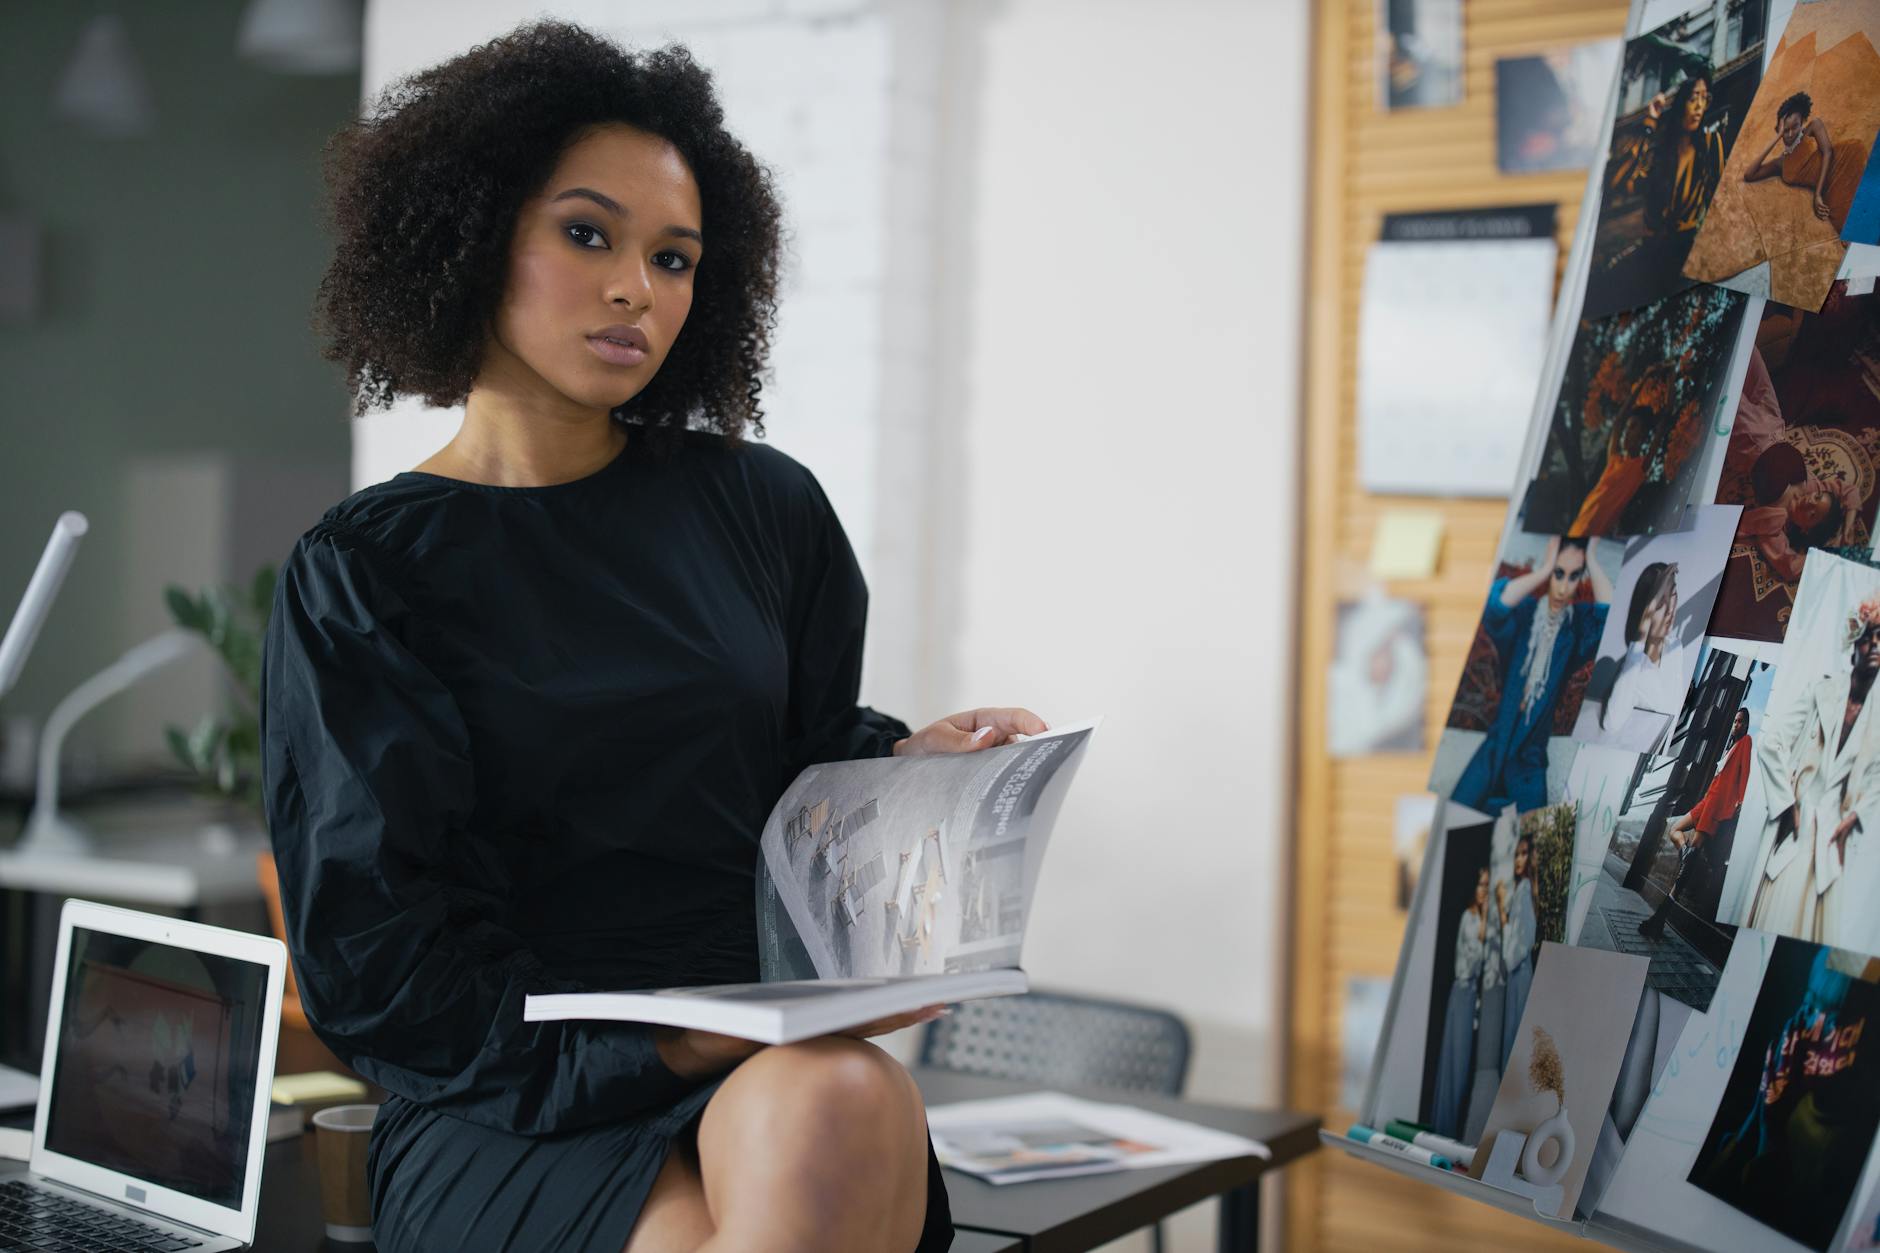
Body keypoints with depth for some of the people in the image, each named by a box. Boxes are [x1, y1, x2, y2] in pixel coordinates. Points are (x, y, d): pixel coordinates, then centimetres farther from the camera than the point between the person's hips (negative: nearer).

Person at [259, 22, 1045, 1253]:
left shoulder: (764, 507, 12)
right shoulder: (361, 574, 3)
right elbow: (375, 966, -3)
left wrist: (913, 756, -4)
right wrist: (661, 1048, -16)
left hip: (786, 1068, 3)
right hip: (504, 1114, -2)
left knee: (842, 1105, -34)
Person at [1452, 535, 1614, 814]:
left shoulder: (1580, 623, -4)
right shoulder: (1524, 613, -6)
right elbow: (1493, 606, -30)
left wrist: (1591, 561, -20)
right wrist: (1544, 569, -25)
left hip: (1530, 761, 0)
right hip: (1494, 751, 0)